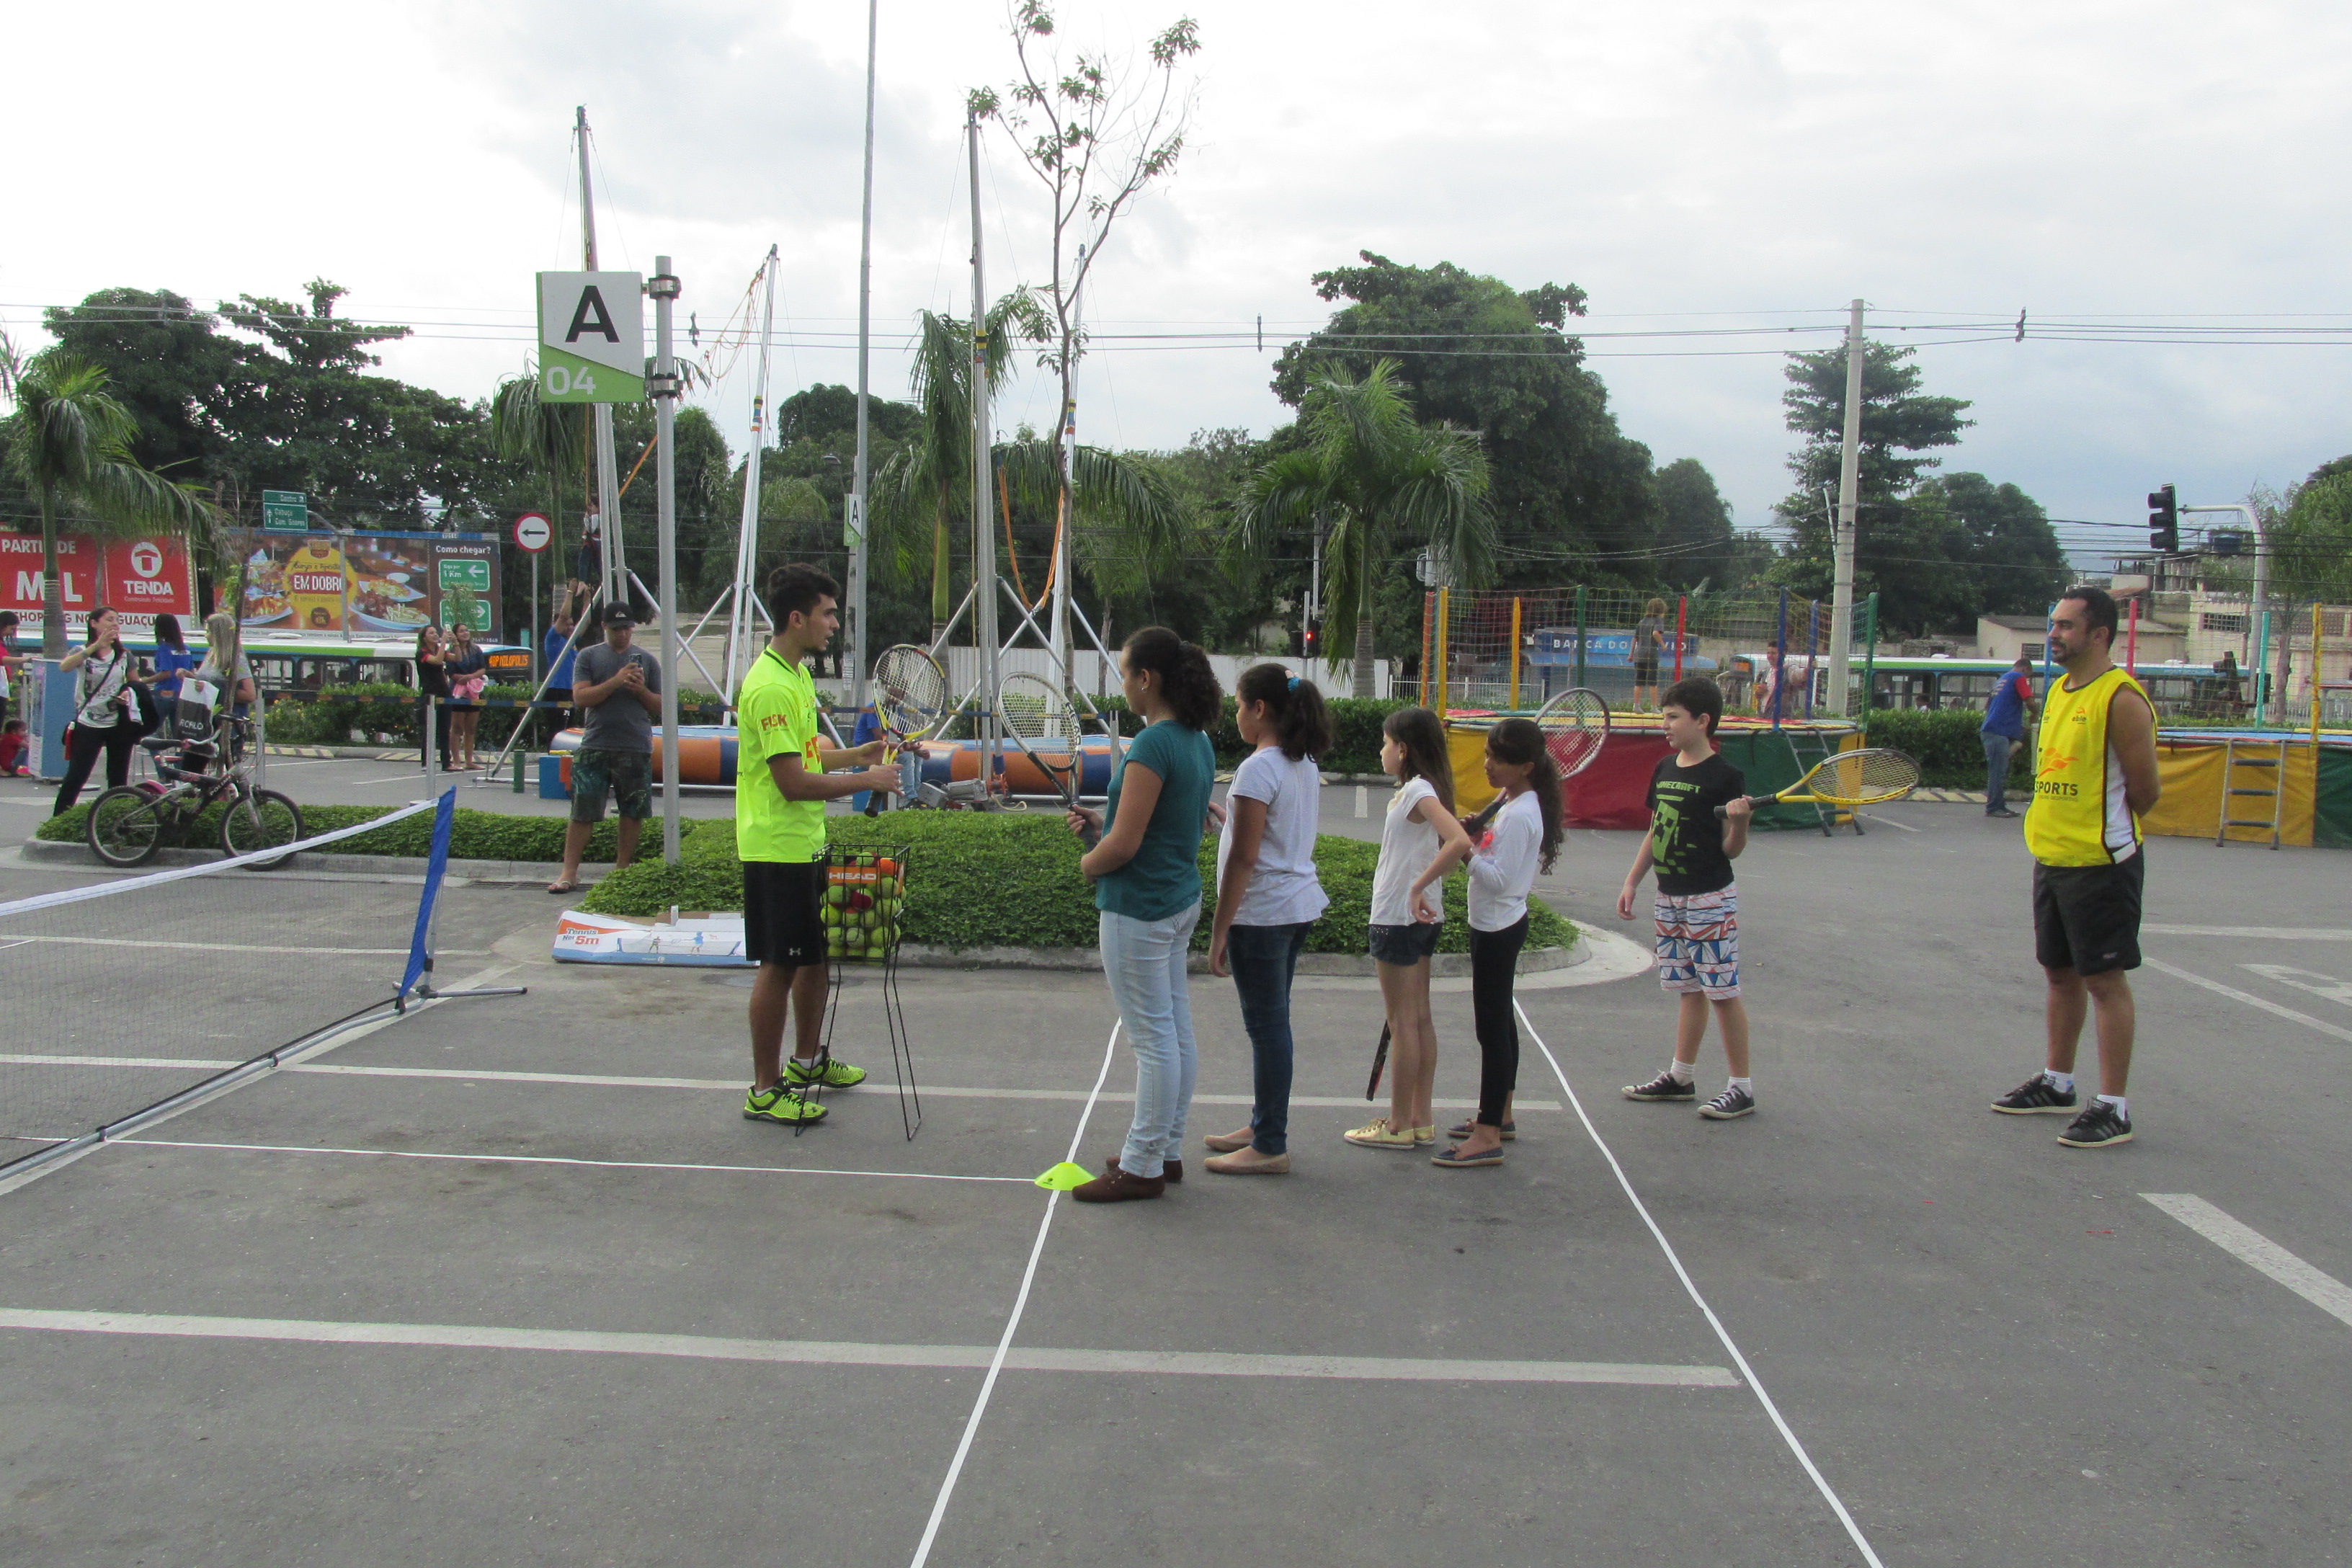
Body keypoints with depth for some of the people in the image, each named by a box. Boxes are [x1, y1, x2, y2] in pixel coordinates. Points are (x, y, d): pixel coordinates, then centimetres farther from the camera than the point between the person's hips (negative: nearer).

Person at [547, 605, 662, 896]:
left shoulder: (647, 660, 12)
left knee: (633, 812, 4)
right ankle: (568, 873, 2)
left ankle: (622, 869, 16)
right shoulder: (588, 657, 7)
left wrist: (641, 690, -7)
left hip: (636, 749, 2)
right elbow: (581, 697, -4)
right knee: (582, 812, -2)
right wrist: (616, 681, -15)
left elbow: (659, 706, 13)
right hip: (595, 748, -2)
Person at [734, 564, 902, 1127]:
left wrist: (860, 754, 12)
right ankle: (765, 1091, 9)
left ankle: (807, 1060, 36)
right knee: (778, 967, -2)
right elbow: (793, 782, -24)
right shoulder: (771, 687, -21)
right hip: (776, 850, -10)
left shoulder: (797, 676, 12)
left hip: (807, 844, 10)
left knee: (815, 956, 19)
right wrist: (866, 781, -16)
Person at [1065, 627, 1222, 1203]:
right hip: (1181, 901, 10)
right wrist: (1102, 826, 8)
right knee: (1176, 1031, 16)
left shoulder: (1153, 746, -21)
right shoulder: (1198, 741, 7)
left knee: (1152, 1038, -1)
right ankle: (1167, 1150, 28)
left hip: (1138, 909, -10)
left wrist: (1089, 863, -2)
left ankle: (1142, 1166, 10)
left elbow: (1124, 845, -23)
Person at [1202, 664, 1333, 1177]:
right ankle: (1263, 1125, 28)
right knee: (1272, 1021, 17)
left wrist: (1219, 930, -16)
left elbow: (1243, 857, -19)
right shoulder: (1306, 765, 9)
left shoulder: (1258, 770, -18)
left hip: (1262, 912, -9)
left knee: (1266, 1025, -2)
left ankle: (1270, 1148, 6)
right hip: (1300, 904, 9)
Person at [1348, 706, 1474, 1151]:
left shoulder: (1418, 791, -17)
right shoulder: (1418, 790, 11)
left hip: (1398, 919, -10)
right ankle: (1421, 1121, 19)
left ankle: (1399, 1126, 6)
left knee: (1403, 1023, -2)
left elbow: (1459, 841, -32)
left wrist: (1418, 887, -28)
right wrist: (1420, 894, 7)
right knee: (1420, 1020, 12)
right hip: (1420, 919, 10)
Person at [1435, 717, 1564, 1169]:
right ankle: (1499, 1116, 30)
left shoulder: (1519, 816, -21)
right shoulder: (1512, 803, 10)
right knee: (1500, 1021, 18)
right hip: (1498, 925, 11)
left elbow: (1499, 879, -26)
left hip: (1498, 929, -11)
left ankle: (1488, 1137, -3)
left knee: (1492, 1025, -7)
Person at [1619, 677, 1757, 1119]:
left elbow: (1731, 850, -10)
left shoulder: (1723, 777, -12)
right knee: (1687, 989, 15)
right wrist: (1632, 882, 14)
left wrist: (1740, 820, -29)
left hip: (1710, 900, -7)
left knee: (1722, 991, -3)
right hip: (1669, 898, 7)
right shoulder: (1664, 768, 8)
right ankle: (1679, 1077, 23)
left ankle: (1741, 1087, 5)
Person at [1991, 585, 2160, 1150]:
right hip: (2052, 859, 9)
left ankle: (2113, 1109, 3)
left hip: (2100, 864, -9)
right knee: (2061, 973, 18)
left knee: (2105, 980, -4)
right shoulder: (2058, 692, 12)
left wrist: (2102, 830, 1)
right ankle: (2056, 1083, 31)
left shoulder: (2121, 699, -15)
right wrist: (2053, 830, 12)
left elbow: (2146, 790, -12)